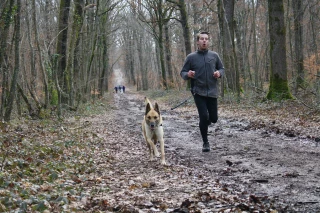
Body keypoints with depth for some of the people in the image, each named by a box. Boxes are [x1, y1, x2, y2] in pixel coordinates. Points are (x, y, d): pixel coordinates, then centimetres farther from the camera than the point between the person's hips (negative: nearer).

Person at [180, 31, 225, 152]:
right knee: (204, 116, -12)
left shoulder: (214, 56, 4)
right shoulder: (191, 57, -2)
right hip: (198, 92, -2)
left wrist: (219, 73, -8)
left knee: (213, 118, 5)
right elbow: (182, 73, 3)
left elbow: (222, 69, 16)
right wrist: (188, 75, -20)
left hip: (212, 92, 3)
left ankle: (204, 123, 43)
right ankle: (205, 143, 6)